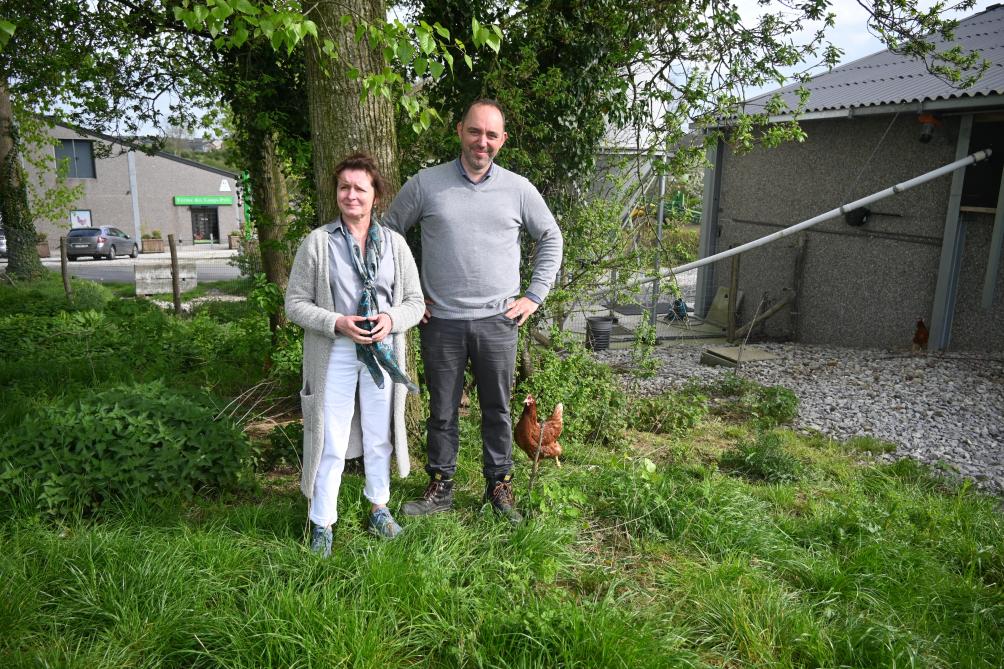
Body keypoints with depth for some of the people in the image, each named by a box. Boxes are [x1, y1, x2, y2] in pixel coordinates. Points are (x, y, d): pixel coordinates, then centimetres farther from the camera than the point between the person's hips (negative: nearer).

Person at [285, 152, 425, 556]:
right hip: (335, 354, -2)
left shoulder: (395, 243, 4)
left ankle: (379, 507, 35)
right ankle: (322, 523, 19)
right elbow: (295, 302, -3)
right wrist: (337, 323, -18)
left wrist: (392, 319, -14)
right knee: (331, 444, 2)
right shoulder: (318, 242, -4)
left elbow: (415, 301, 7)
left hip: (382, 352, 3)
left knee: (379, 437, 16)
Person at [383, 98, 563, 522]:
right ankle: (440, 487, 25)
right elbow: (388, 232, 10)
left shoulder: (518, 189, 3)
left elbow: (551, 239, 13)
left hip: (498, 321, 1)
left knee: (497, 409, 11)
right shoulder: (425, 184, 0)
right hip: (441, 321, 0)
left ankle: (500, 485, 26)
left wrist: (535, 295, 5)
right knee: (442, 410, 10)